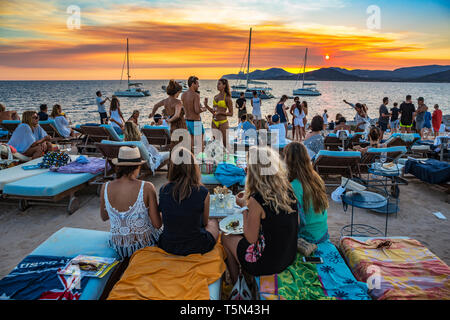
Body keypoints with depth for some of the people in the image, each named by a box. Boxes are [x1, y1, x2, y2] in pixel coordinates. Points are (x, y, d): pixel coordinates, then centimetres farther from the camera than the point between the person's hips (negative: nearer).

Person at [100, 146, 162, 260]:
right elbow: (157, 224, -18)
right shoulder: (147, 187, -23)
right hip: (145, 245, -3)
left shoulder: (105, 188, -12)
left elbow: (103, 217, 6)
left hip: (118, 248, 4)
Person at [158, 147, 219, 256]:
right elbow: (205, 222, 0)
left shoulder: (163, 190, -11)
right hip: (195, 247, -3)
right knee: (213, 222, 30)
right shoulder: (203, 192, -18)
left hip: (167, 247, 3)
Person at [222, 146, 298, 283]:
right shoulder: (288, 189, -7)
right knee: (238, 235, 26)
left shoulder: (256, 200, -26)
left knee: (226, 238, 17)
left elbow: (251, 239, -16)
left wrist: (244, 211, -5)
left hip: (268, 263, -6)